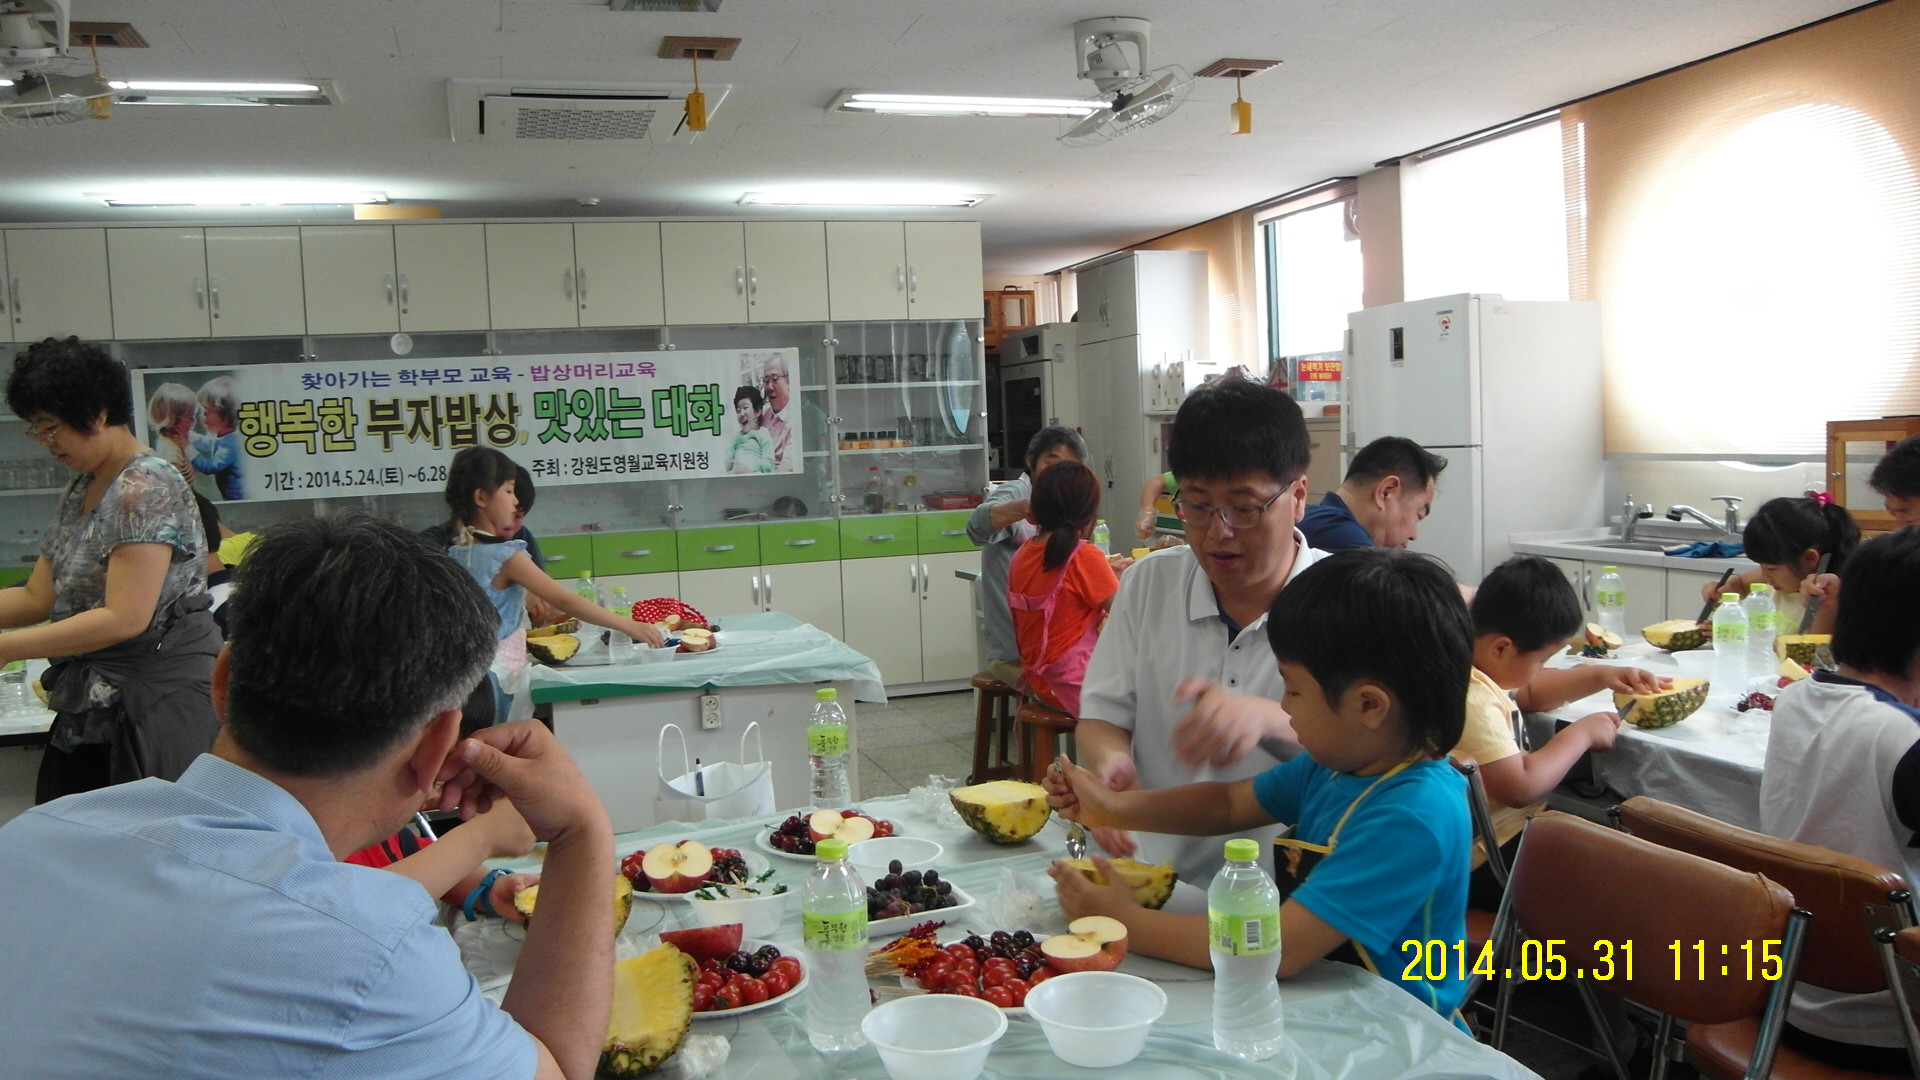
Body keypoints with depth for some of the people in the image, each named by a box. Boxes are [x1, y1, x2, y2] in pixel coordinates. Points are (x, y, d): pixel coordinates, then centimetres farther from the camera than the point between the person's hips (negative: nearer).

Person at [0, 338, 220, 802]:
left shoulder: (147, 489, -14)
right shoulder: (76, 494, 15)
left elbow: (125, 618, -20)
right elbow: (38, 597, 14)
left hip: (160, 703, -9)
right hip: (94, 705, 9)